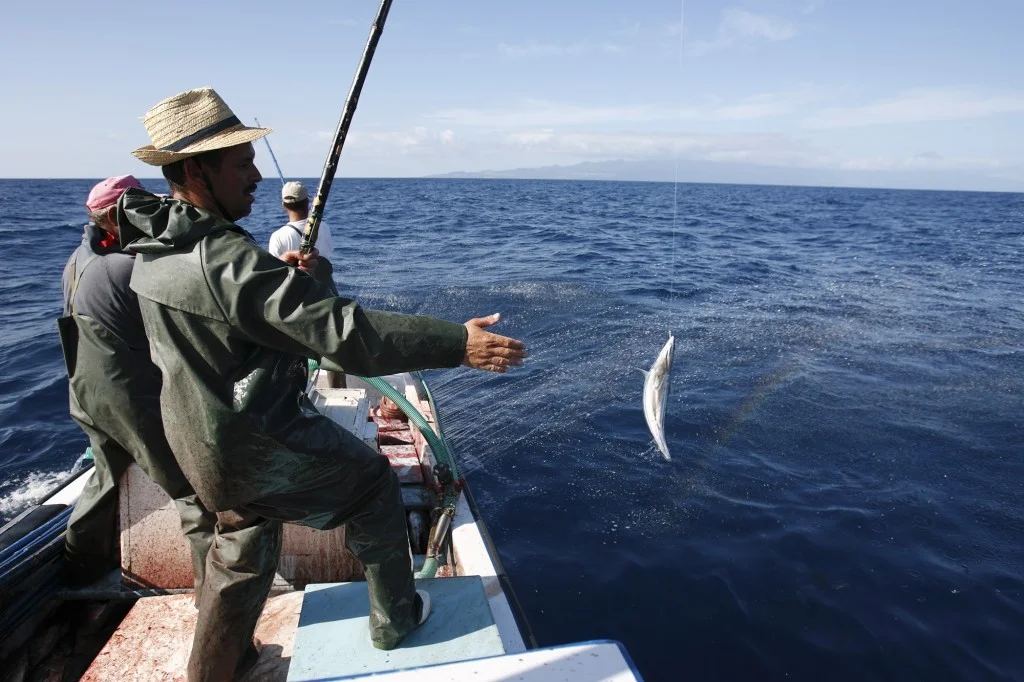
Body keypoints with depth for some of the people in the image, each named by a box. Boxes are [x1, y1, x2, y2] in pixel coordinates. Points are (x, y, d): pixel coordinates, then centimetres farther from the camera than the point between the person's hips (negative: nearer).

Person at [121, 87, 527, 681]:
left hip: (200, 442, 8)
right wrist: (457, 344, -35)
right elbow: (344, 331, -36)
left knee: (241, 550, 26)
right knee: (372, 482, 14)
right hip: (265, 446, -8)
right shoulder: (226, 259, -29)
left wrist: (278, 274, 11)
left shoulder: (152, 250, 0)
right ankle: (396, 619, 30)